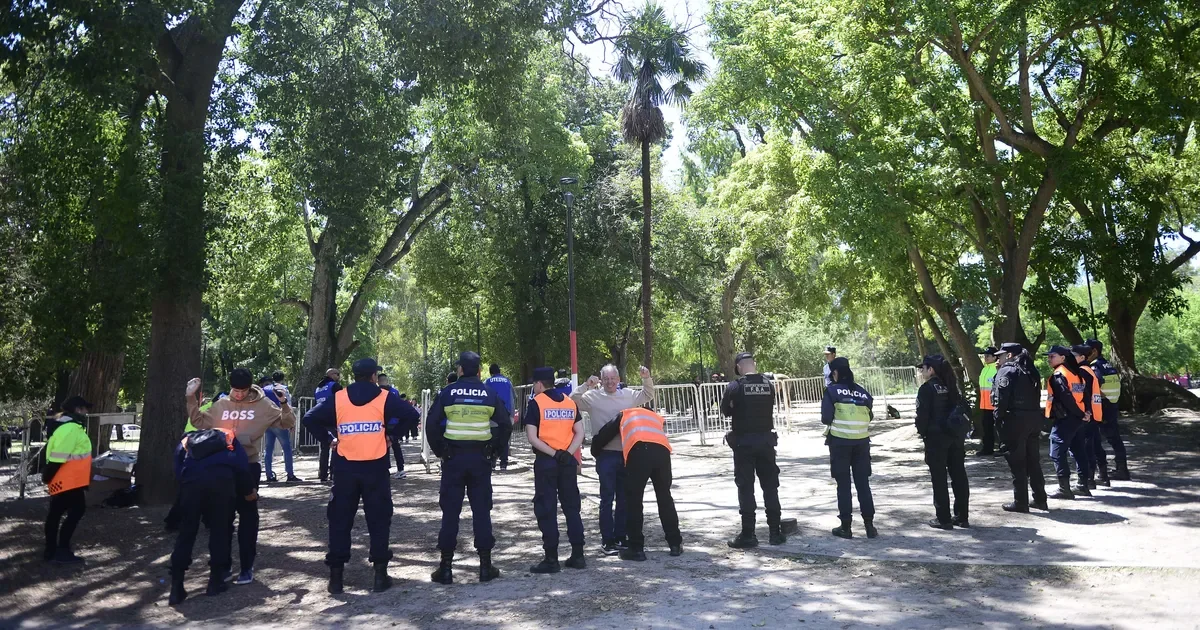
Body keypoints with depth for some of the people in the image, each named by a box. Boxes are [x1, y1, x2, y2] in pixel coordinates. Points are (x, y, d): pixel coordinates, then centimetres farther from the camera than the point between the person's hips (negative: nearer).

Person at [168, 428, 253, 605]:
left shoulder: (185, 442, 37)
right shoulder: (227, 435, 32)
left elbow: (178, 470, 21)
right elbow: (241, 463, 15)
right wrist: (248, 490, 21)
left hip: (192, 478, 1)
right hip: (222, 477, -1)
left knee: (186, 532, 10)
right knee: (220, 529, 13)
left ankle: (176, 589, 7)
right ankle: (215, 581, 16)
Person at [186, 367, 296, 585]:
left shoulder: (263, 405, -2)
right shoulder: (221, 405, 8)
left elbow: (287, 423, -2)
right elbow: (199, 422, 18)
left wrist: (284, 403, -18)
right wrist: (191, 398, 9)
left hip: (248, 467, -3)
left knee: (247, 517, 2)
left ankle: (246, 567, 10)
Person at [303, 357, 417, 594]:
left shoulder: (337, 399, 3)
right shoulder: (385, 397, -2)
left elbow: (310, 419, 0)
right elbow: (411, 415, -10)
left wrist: (329, 439, 6)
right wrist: (391, 433, 0)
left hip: (345, 468, 2)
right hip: (376, 467, -1)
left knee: (340, 520, 11)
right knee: (379, 520, 7)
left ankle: (336, 575, 12)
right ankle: (380, 574, 7)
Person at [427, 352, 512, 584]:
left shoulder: (448, 393, -3)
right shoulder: (489, 394, 2)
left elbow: (431, 424, -6)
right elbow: (506, 425, 1)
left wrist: (439, 450, 3)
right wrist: (494, 450, 9)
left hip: (453, 457, -1)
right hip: (480, 457, 1)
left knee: (450, 511, 5)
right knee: (482, 510, 7)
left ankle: (446, 567, 8)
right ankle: (485, 566, 10)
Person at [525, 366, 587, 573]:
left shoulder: (535, 403, -6)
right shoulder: (570, 403, 9)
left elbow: (532, 437, -13)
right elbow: (580, 433, 4)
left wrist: (554, 454, -14)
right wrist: (567, 454, -6)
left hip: (546, 462, -5)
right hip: (568, 461, 5)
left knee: (546, 509, 3)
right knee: (572, 507, 13)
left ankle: (551, 559, 3)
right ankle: (578, 555, 16)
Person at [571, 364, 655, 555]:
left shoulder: (628, 395, 10)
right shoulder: (593, 397, -2)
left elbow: (648, 396, 21)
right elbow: (571, 403, -11)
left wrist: (646, 378, 5)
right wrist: (586, 386, -18)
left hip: (626, 453, 4)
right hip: (606, 454, -4)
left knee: (624, 498, 12)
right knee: (607, 498, 0)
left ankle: (620, 537, 23)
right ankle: (607, 541, 7)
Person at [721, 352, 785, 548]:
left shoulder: (735, 387, -11)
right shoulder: (768, 385, 2)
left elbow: (724, 410, 0)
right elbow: (770, 409, 9)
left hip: (744, 442, -4)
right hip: (766, 440, 4)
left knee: (745, 487, 2)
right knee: (770, 486, 11)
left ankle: (748, 534, 3)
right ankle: (776, 532, 15)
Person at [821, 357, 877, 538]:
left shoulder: (832, 390, -7)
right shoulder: (862, 391, 4)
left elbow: (826, 419, -10)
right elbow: (870, 417, 6)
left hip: (840, 441, -3)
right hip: (861, 441, 3)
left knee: (843, 484, 6)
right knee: (863, 482, 11)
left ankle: (845, 526, 9)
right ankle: (869, 524, 11)